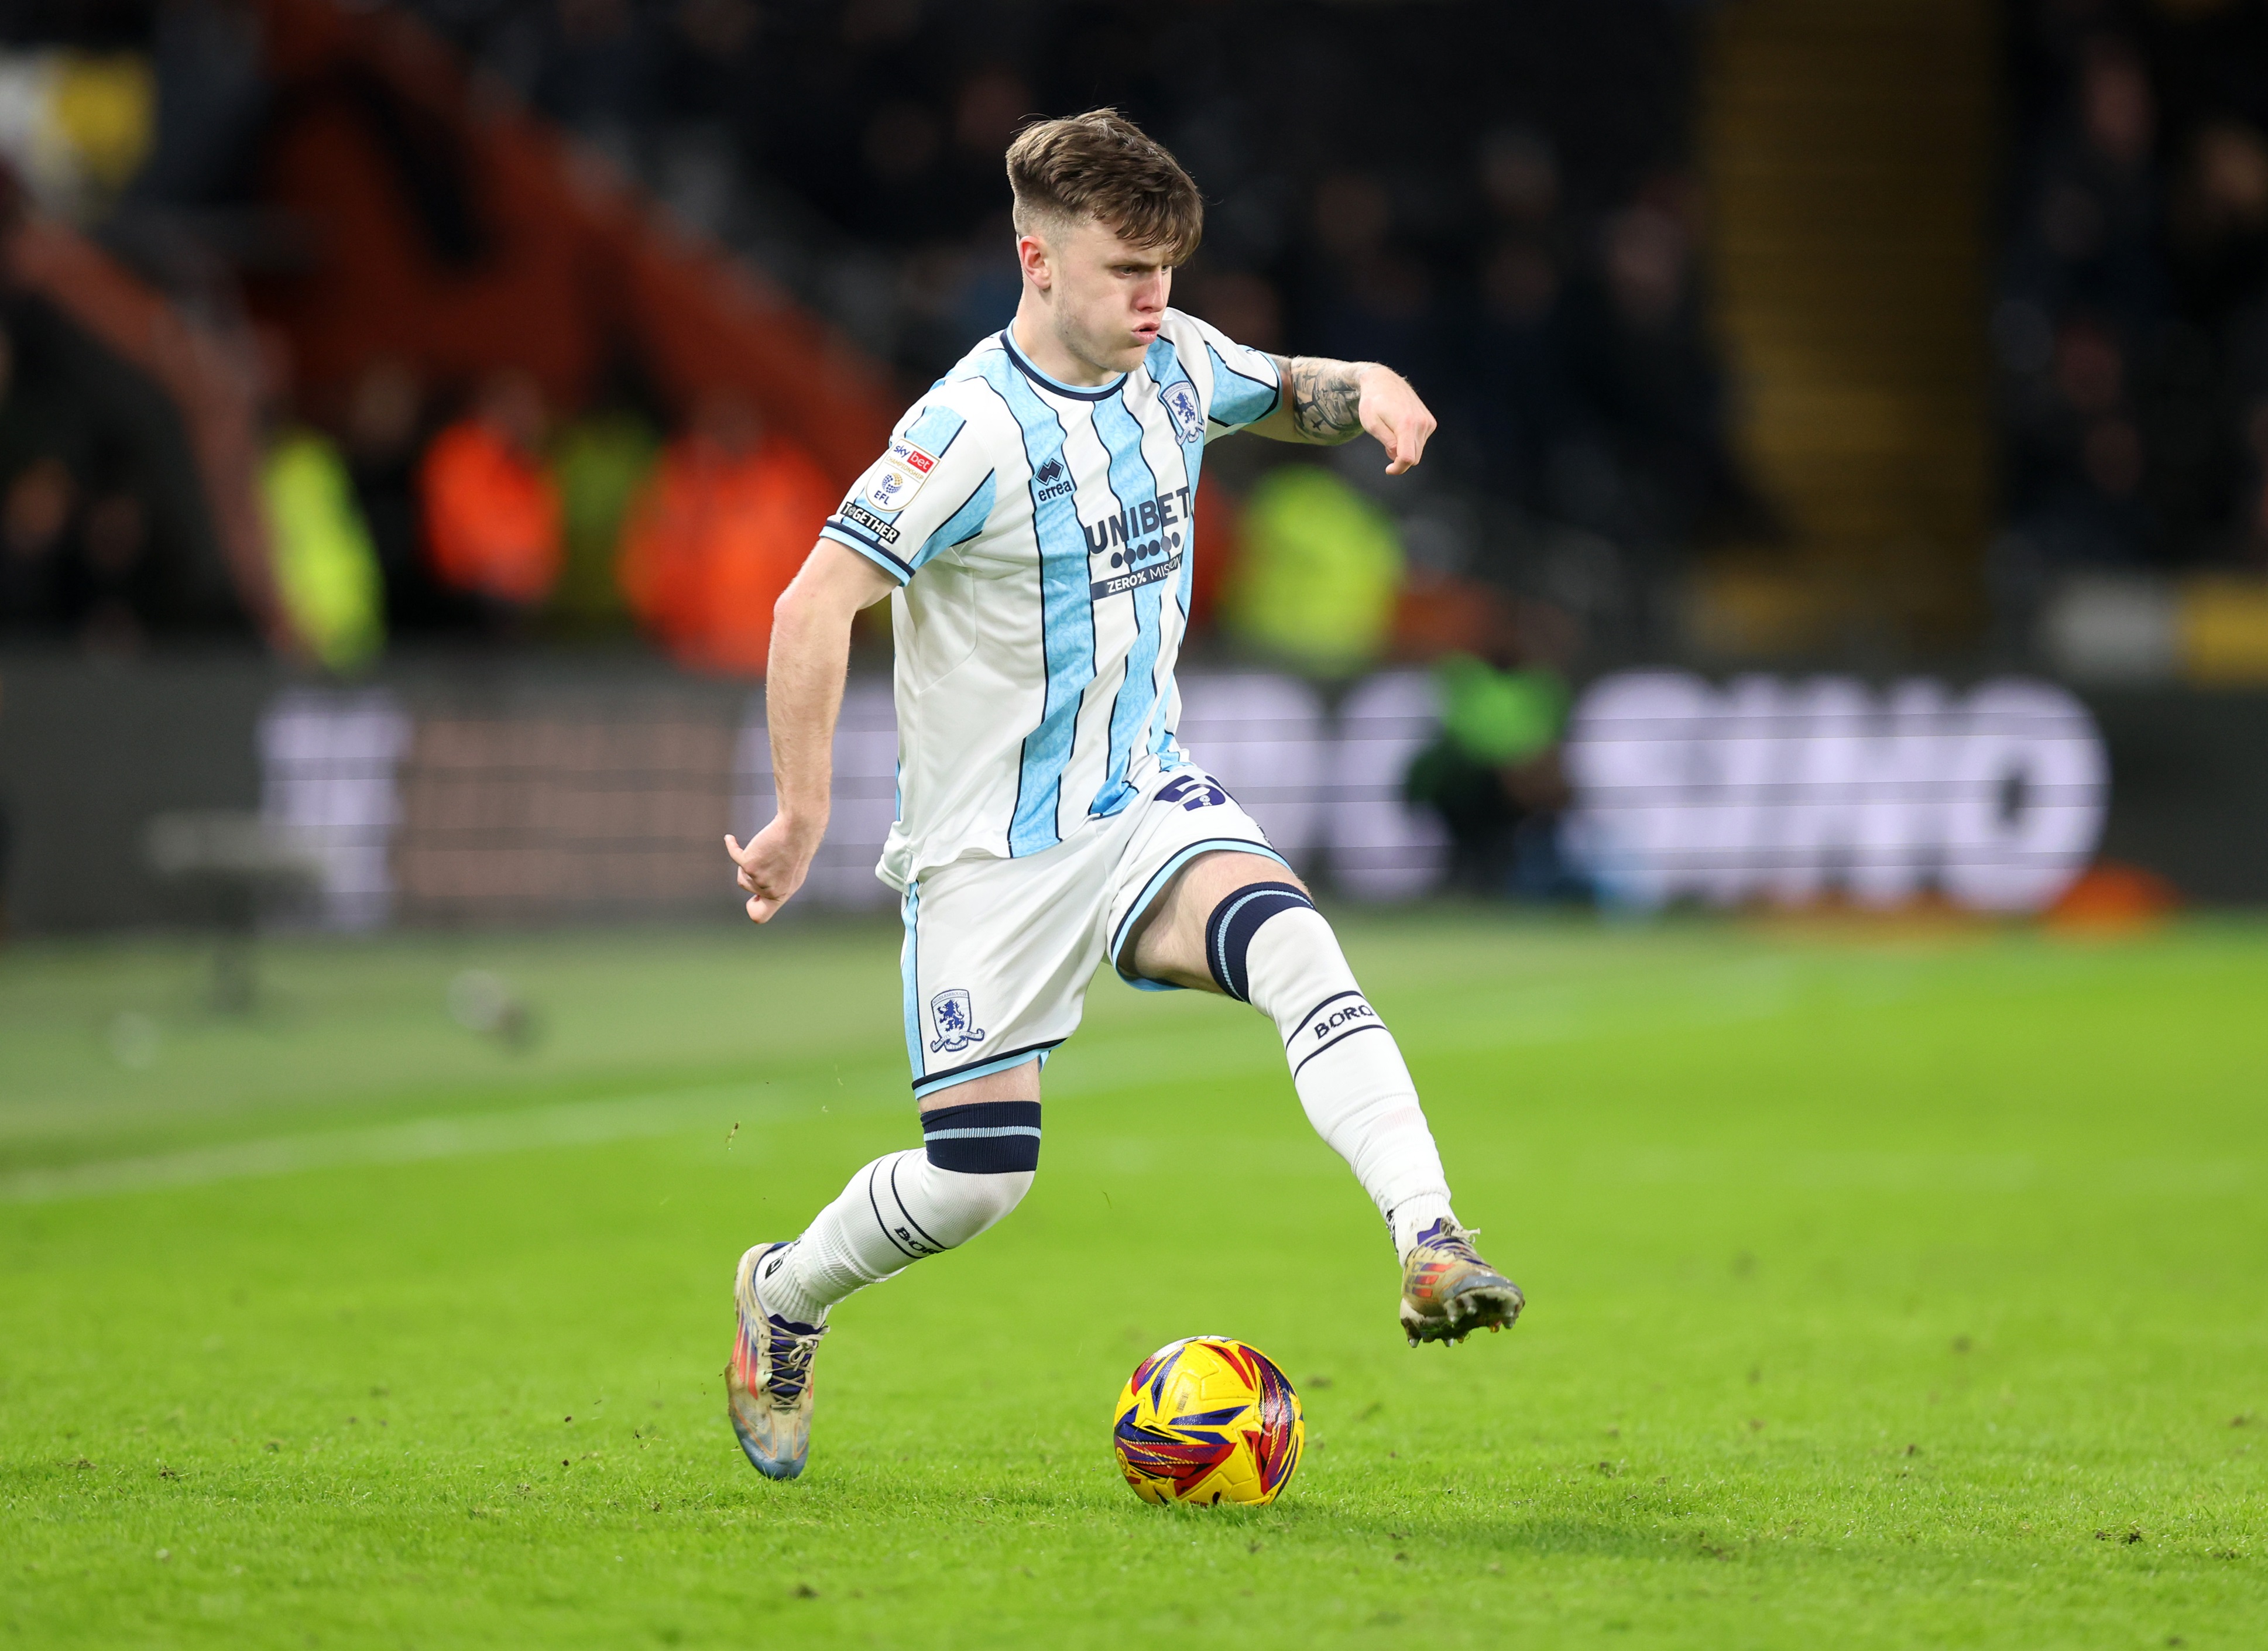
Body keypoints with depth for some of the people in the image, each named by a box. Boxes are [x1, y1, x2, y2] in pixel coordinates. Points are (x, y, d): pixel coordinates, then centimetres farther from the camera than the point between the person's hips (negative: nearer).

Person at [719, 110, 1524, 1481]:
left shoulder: (1175, 364, 0)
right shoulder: (974, 430, -22)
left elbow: (1283, 394, 21)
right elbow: (815, 607, -24)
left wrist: (1366, 388, -3)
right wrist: (805, 817, -24)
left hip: (1148, 799, 5)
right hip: (991, 844, -5)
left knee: (1294, 944, -27)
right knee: (977, 1178, -1)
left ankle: (1433, 1247, -38)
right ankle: (783, 1296, 29)